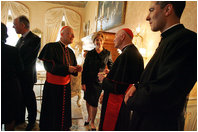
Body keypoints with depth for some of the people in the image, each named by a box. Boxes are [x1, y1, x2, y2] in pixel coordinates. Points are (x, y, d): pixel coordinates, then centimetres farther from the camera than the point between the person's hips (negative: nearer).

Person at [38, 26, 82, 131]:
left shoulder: (70, 52, 8)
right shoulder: (51, 47, -10)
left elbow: (72, 69, 10)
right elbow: (48, 66, -19)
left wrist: (76, 69, -13)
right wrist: (66, 68, -24)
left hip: (66, 86, 5)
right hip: (53, 87, -5)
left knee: (64, 110, 17)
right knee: (52, 111, 10)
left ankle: (64, 128, 37)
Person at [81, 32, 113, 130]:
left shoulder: (107, 53, -2)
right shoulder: (90, 54, -1)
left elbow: (111, 67, 6)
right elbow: (84, 68, -1)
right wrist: (83, 83, -5)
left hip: (99, 81, -1)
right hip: (88, 81, 2)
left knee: (94, 102, 3)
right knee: (88, 100, 14)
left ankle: (92, 122, 25)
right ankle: (89, 117, 40)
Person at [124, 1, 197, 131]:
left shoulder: (185, 39, -23)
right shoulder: (167, 39, 8)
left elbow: (162, 95, -30)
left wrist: (131, 100, -14)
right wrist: (137, 86, -6)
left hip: (159, 124, -8)